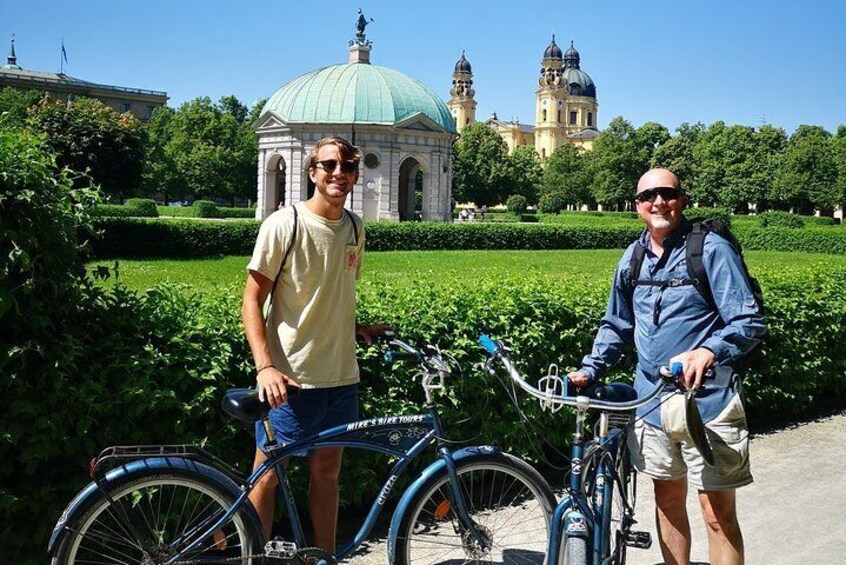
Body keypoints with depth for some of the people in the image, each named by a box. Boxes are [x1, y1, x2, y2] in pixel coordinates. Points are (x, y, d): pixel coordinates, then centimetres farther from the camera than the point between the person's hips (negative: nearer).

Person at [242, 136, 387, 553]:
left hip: (341, 377, 6)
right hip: (290, 378, -6)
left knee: (327, 471, 15)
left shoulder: (354, 227, 8)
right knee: (269, 476, 3)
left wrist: (358, 329, 8)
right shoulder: (283, 224, -10)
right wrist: (265, 367, -20)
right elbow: (252, 301, -10)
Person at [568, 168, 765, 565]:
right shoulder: (632, 259, 9)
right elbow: (615, 325, 20)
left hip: (706, 400, -5)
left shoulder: (711, 249, -9)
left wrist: (708, 352, -32)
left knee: (718, 512, -3)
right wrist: (590, 369, 6)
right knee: (668, 498, 17)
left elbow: (750, 322, -14)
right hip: (653, 400, 6)